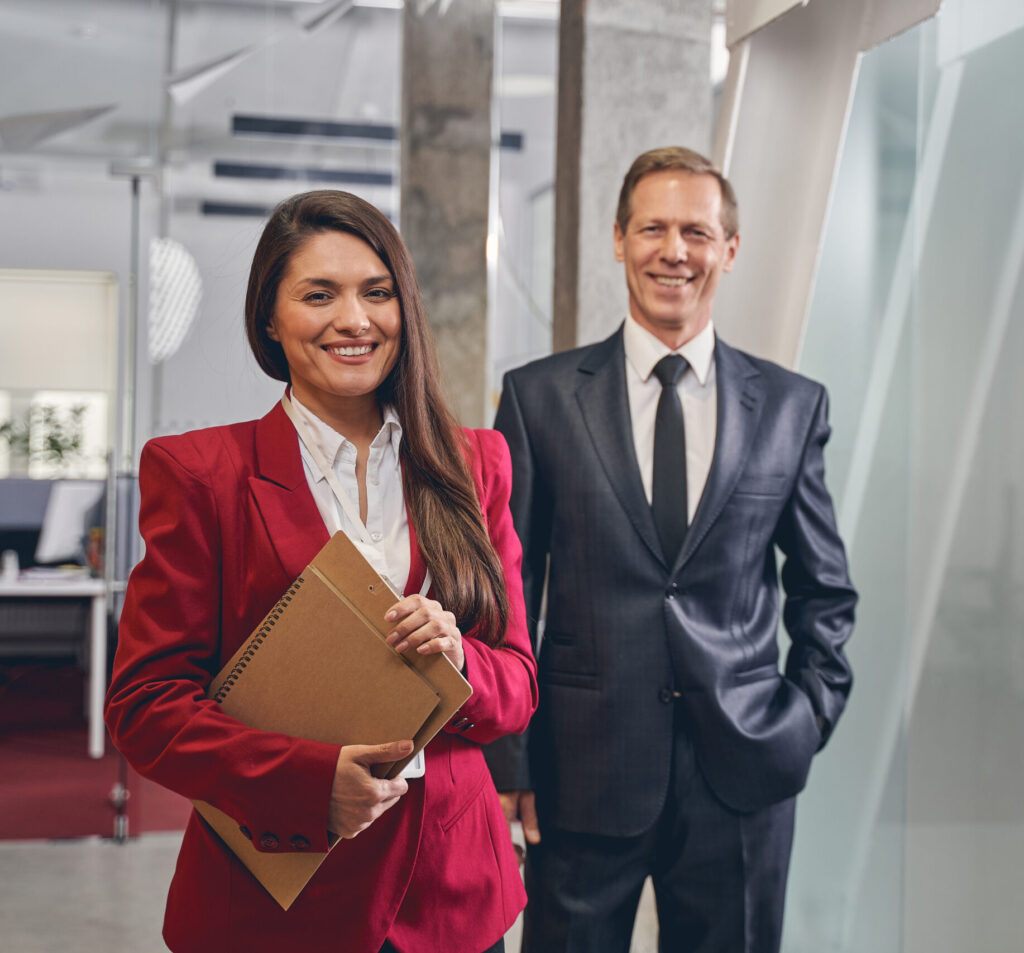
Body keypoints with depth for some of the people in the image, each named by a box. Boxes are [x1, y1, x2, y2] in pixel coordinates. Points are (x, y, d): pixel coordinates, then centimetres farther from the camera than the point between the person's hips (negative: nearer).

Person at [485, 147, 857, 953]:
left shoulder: (792, 405, 5)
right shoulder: (540, 396, 2)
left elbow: (825, 588, 13)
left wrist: (812, 713, 1)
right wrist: (505, 760, -2)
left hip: (741, 773, 1)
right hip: (583, 772, -1)